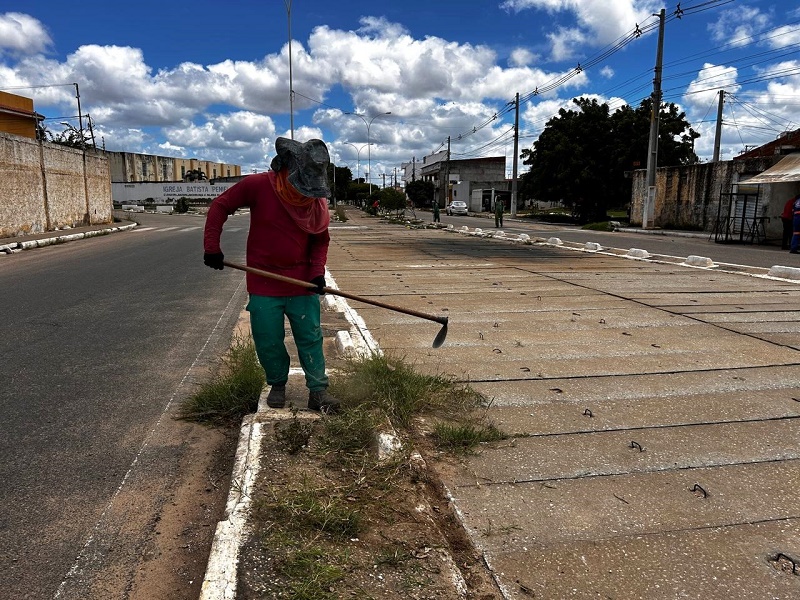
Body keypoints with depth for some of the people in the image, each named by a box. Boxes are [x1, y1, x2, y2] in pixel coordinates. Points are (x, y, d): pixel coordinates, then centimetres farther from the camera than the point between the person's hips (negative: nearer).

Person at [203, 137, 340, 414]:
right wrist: (212, 246, -7)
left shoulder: (317, 201, -4)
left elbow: (321, 240, 8)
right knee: (268, 341, 6)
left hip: (301, 283, 2)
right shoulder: (259, 185, -12)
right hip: (264, 283, -1)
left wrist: (317, 271, -7)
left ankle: (318, 390, 15)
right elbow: (220, 205, -3)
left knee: (311, 337, 3)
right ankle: (277, 385, 28)